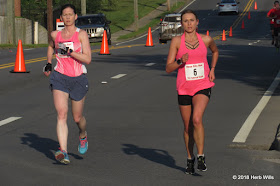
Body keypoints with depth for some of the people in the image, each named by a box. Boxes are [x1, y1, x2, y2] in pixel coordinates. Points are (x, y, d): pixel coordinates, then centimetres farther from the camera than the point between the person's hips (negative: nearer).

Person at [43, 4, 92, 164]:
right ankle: (64, 152, -24)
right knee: (62, 114, -16)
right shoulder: (55, 35, 6)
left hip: (78, 79, -2)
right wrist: (49, 63, 19)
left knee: (78, 118, 11)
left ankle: (83, 136, 47)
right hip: (60, 78, 2)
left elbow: (88, 59, -14)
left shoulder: (81, 34, -5)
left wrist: (69, 51, -23)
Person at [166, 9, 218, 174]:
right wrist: (180, 61, -22)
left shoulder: (206, 40, 0)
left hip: (203, 86, -1)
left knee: (197, 119, -23)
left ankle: (201, 156, -14)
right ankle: (190, 158, 30)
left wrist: (212, 69, 10)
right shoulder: (177, 41, -3)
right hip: (184, 88, 1)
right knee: (188, 126, 10)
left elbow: (215, 51, 24)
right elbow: (168, 68, -4)